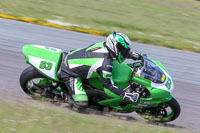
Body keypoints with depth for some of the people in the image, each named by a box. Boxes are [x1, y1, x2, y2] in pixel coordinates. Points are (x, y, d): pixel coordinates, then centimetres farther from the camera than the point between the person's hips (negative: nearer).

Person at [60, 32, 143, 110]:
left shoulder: (104, 45, -8)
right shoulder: (106, 63, -30)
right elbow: (108, 84, -24)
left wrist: (134, 55, 11)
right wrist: (124, 95, -24)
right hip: (70, 73, -9)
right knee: (82, 105, -17)